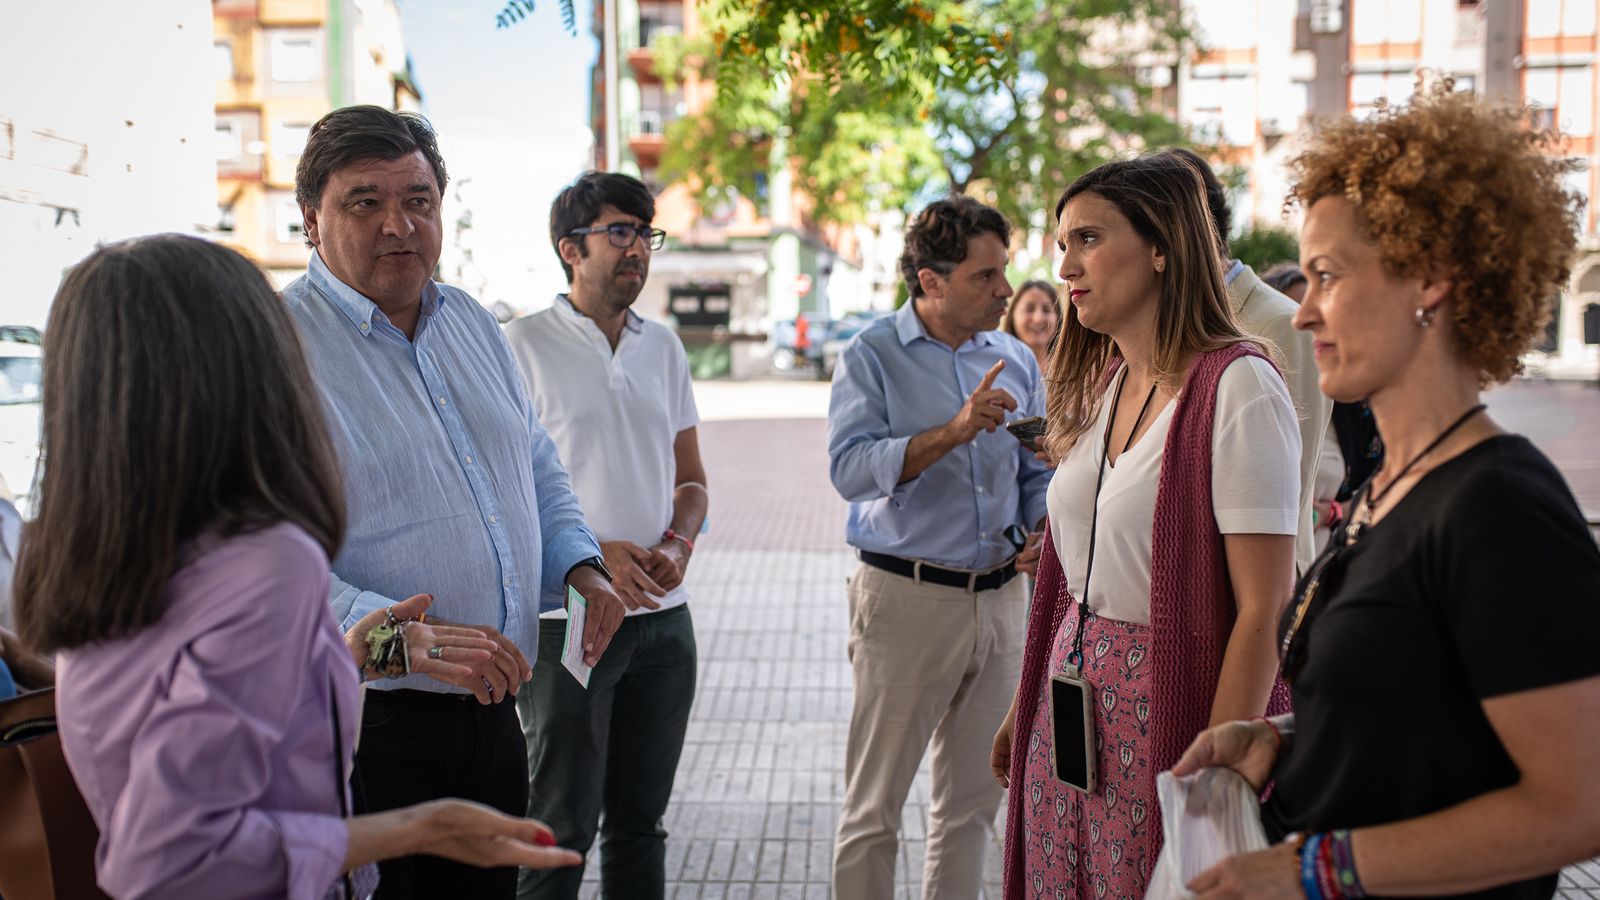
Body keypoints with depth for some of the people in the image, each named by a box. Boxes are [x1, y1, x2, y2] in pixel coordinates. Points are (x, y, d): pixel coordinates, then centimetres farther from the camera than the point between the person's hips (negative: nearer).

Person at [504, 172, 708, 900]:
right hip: (568, 615, -5)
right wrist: (590, 554, -19)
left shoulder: (663, 348, 11)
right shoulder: (525, 345, -5)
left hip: (663, 614, 5)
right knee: (564, 824, 1)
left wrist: (677, 546, -5)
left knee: (641, 820, 14)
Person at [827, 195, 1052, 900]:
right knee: (874, 809, 2)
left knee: (972, 803, 14)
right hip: (906, 597, -5)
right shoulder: (872, 356, -4)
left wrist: (1045, 530, -3)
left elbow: (1036, 472, 17)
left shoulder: (1016, 360, 10)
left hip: (1000, 597, 5)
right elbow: (849, 468, -18)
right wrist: (955, 430, -24)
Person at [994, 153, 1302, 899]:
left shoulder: (1236, 387, -15)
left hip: (1167, 708, -7)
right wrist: (1023, 709, 14)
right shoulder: (1101, 383, 9)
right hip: (1072, 703, 7)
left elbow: (1263, 607, -17)